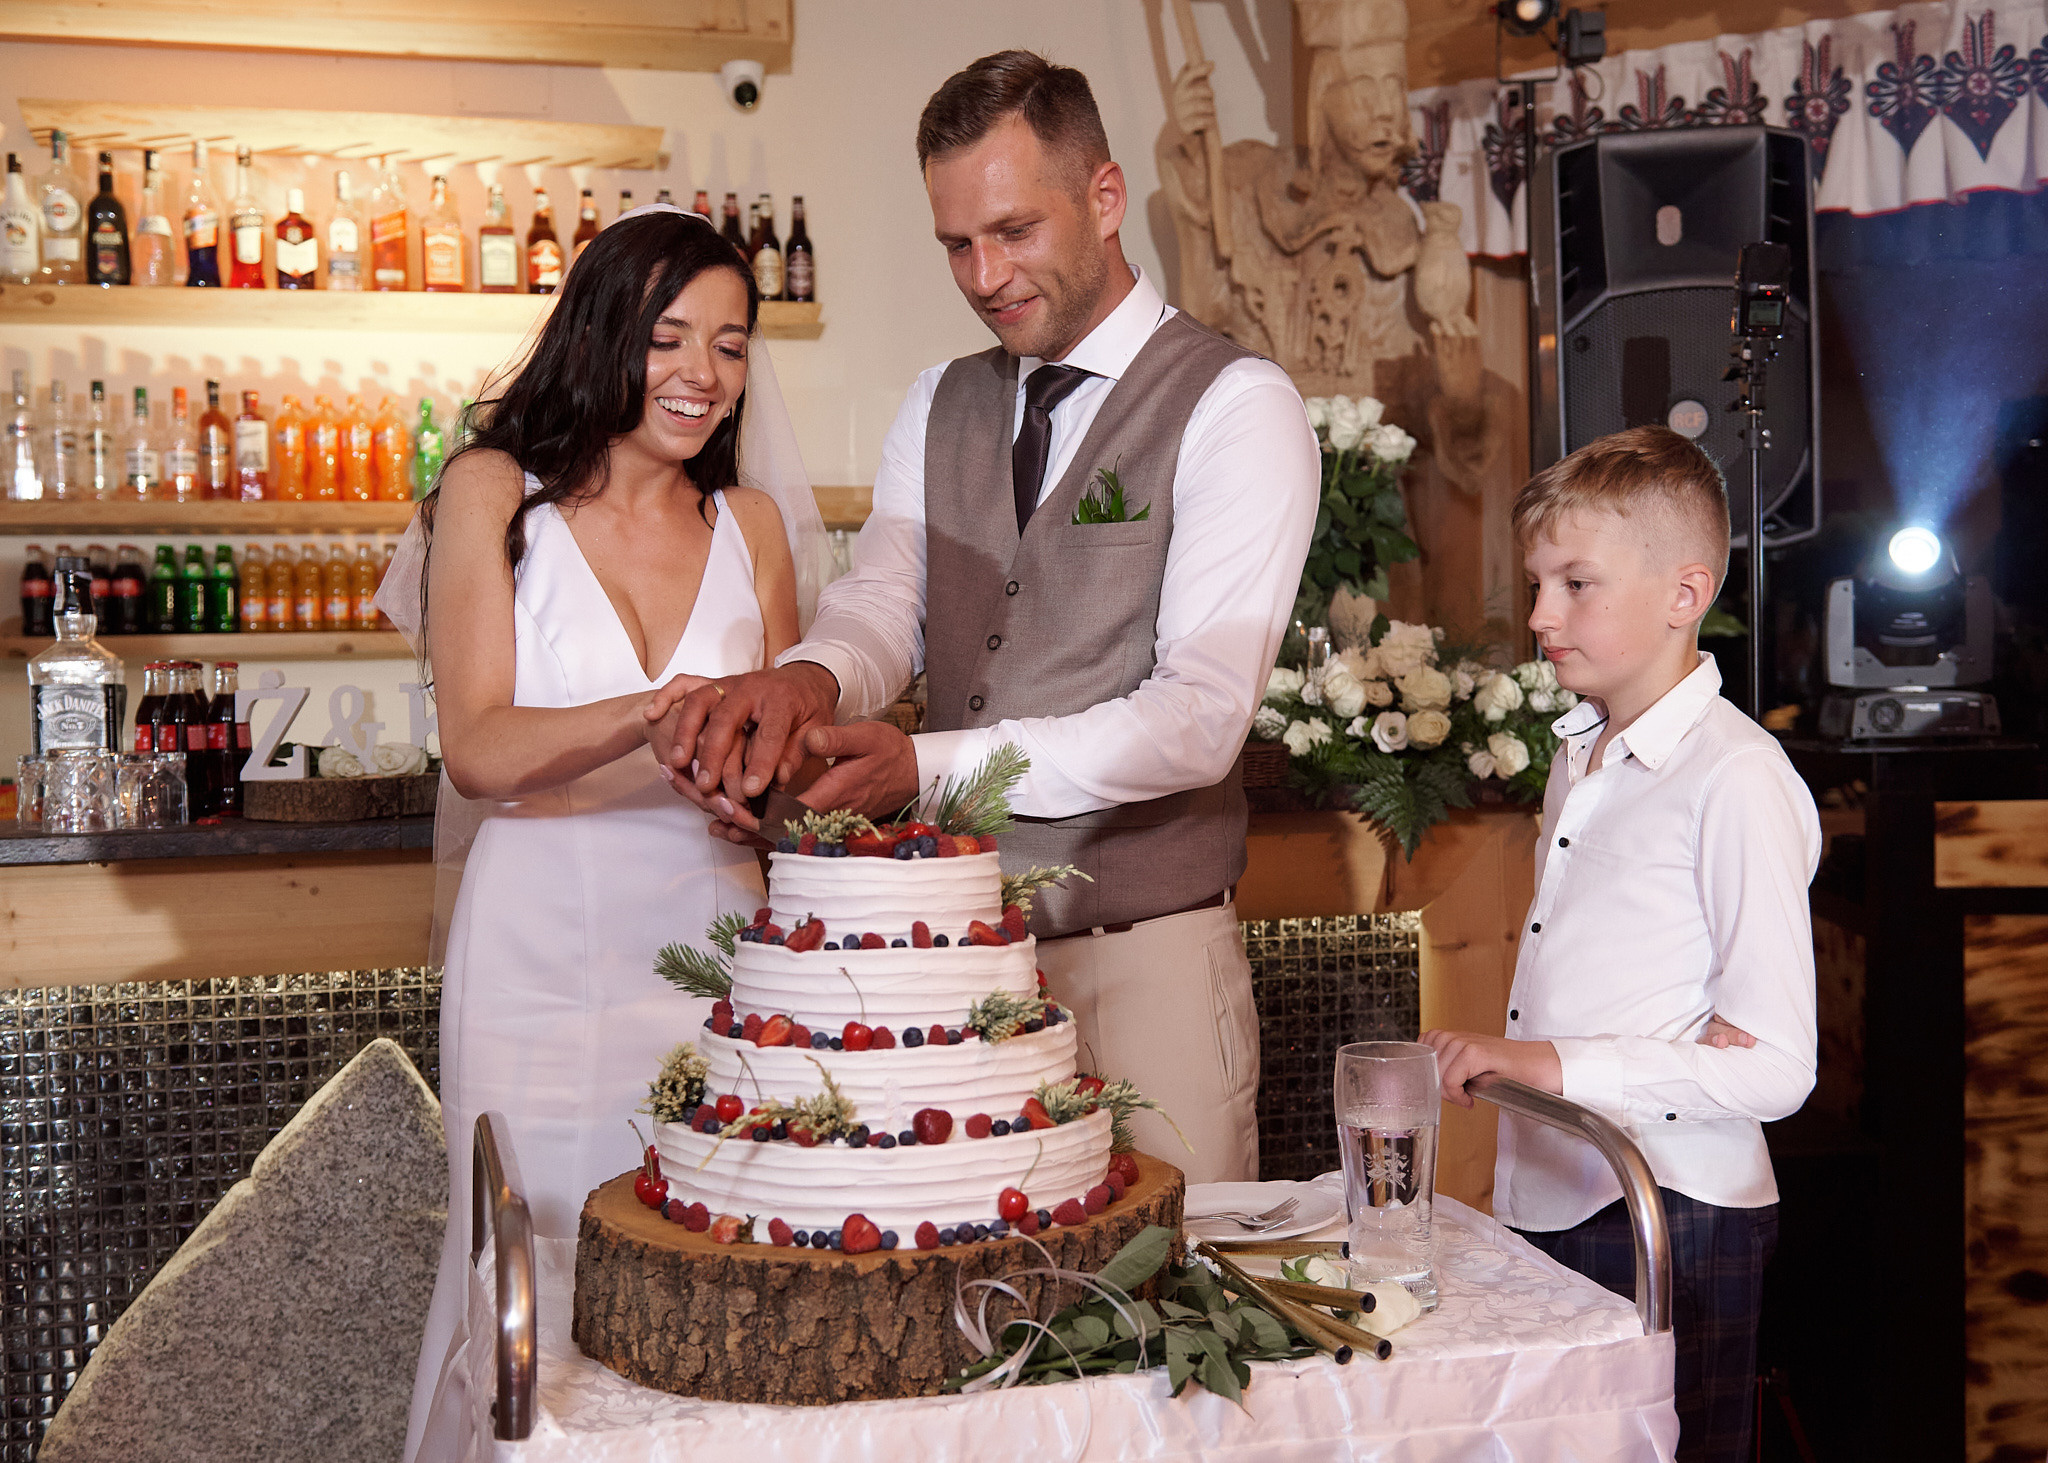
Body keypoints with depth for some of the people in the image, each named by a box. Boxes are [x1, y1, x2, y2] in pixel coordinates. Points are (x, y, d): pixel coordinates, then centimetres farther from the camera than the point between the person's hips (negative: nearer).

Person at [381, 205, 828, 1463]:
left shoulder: (753, 523, 11)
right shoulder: (495, 492, 0)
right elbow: (479, 750, -10)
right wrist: (658, 714, -25)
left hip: (713, 934, 3)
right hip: (547, 943, -3)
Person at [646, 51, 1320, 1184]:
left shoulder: (1236, 406, -6)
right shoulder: (937, 410, 13)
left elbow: (1201, 716, -16)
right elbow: (883, 610, -2)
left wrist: (926, 765, -26)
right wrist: (805, 679, -26)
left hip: (1145, 961, -4)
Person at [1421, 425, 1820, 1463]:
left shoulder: (1737, 778, -15)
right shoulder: (1578, 756, 13)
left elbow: (1777, 1067, -19)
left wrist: (1555, 1063, -23)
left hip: (1669, 1226, -7)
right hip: (1545, 1209, 8)